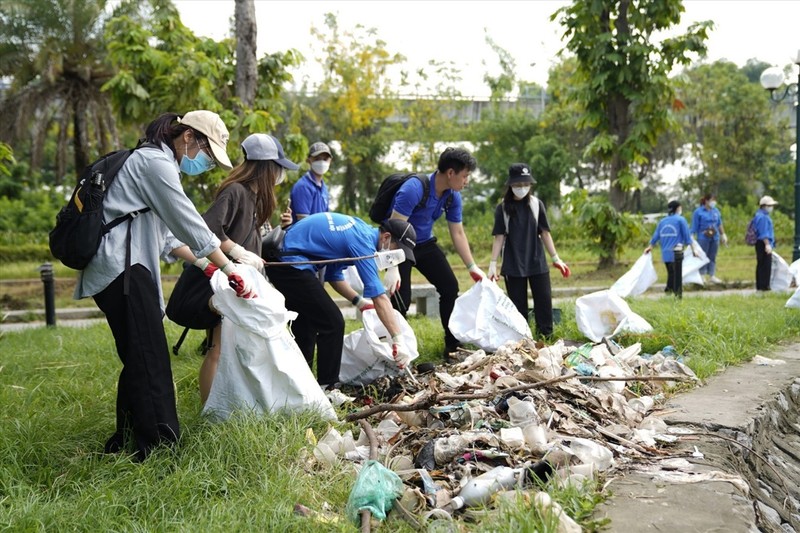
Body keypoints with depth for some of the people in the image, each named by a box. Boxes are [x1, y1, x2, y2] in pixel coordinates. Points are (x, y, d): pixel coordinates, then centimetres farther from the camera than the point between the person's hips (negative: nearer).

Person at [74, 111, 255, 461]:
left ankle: (125, 442, 20)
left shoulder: (153, 162, 23)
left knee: (138, 361, 12)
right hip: (121, 268, -10)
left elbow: (164, 233, 25)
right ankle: (157, 445, -9)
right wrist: (230, 271, -7)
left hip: (122, 269, 10)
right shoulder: (156, 162, -9)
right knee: (149, 361, -11)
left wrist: (203, 264, 19)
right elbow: (190, 224, -12)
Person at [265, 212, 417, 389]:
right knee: (332, 323, -8)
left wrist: (359, 301, 9)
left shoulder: (358, 229, 13)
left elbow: (334, 276, 20)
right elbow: (379, 296, -22)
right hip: (291, 262, -11)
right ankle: (327, 389, -2)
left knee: (305, 327, 19)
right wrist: (398, 339, -21)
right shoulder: (363, 241, -16)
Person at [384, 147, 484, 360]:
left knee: (450, 287, 1)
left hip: (425, 244, 7)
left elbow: (457, 233, 3)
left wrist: (472, 267, 3)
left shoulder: (453, 196, -9)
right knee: (402, 299, -17)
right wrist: (392, 269, -43)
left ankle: (453, 347, 12)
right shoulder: (414, 189, -31)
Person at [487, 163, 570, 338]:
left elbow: (545, 233, 5)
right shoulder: (503, 208, -1)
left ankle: (546, 336, 11)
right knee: (518, 304, 4)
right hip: (513, 265, -1)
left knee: (544, 300, 2)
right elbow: (499, 237, -1)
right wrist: (493, 263, -7)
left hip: (537, 262, 1)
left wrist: (555, 258, 5)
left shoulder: (536, 204, 1)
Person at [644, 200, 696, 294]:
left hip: (665, 253, 5)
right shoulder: (680, 219, -2)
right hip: (676, 253, -5)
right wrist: (693, 249, 3)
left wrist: (650, 247, 33)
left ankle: (668, 290, 15)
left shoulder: (663, 221, 13)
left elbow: (656, 235, 18)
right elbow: (687, 236, -3)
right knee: (676, 274, -4)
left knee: (671, 273, 14)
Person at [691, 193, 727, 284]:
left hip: (715, 238, 5)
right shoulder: (698, 212, -7)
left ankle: (712, 276, 15)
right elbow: (694, 227, -5)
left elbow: (720, 224, 18)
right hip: (703, 238, -5)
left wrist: (723, 234, 20)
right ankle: (701, 276, 3)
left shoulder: (716, 211, 9)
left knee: (712, 257, 9)